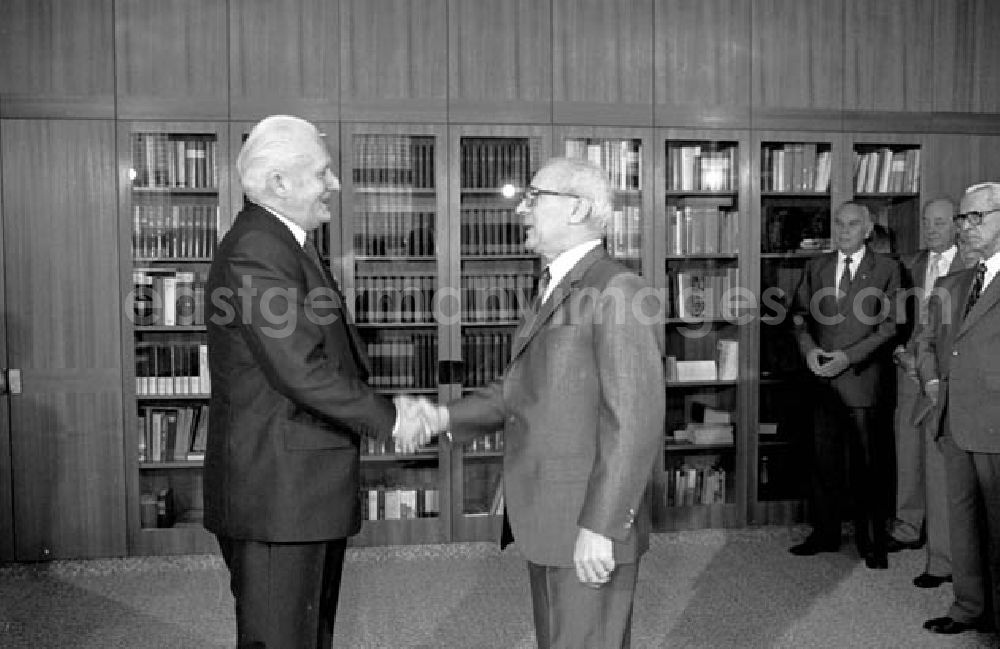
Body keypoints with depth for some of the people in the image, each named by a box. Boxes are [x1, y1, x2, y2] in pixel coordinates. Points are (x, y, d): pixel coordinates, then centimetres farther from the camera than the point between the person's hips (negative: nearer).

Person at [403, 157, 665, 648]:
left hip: (591, 529, -9)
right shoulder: (556, 290, 14)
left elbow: (636, 419, -21)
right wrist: (446, 418, 4)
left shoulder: (617, 291, -16)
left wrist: (601, 526, -22)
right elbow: (521, 390, 17)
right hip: (547, 522, 9)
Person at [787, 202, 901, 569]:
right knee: (823, 460, 9)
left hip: (862, 377, -3)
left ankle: (872, 542, 15)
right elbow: (799, 314, 11)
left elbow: (889, 326, -4)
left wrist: (848, 357, -13)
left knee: (868, 465, 2)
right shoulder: (816, 267, 13)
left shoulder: (886, 270, 2)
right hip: (823, 377, 3)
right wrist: (809, 348, -7)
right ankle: (825, 534, 22)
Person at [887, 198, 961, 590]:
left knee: (941, 466, -7)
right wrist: (901, 351, -1)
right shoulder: (911, 265, 12)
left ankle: (943, 560, 1)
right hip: (910, 368, 6)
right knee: (907, 453, 16)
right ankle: (908, 528, 36)